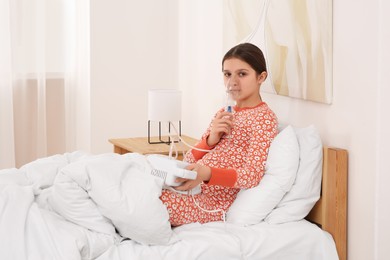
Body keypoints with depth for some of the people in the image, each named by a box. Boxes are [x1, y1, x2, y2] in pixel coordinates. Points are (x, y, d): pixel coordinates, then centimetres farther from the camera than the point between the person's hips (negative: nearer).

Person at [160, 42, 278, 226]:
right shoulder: (223, 114, 20)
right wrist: (210, 140, -7)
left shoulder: (264, 118, -4)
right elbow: (190, 160, 15)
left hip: (213, 204, -7)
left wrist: (207, 174, -31)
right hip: (192, 187, 8)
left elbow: (252, 176, -16)